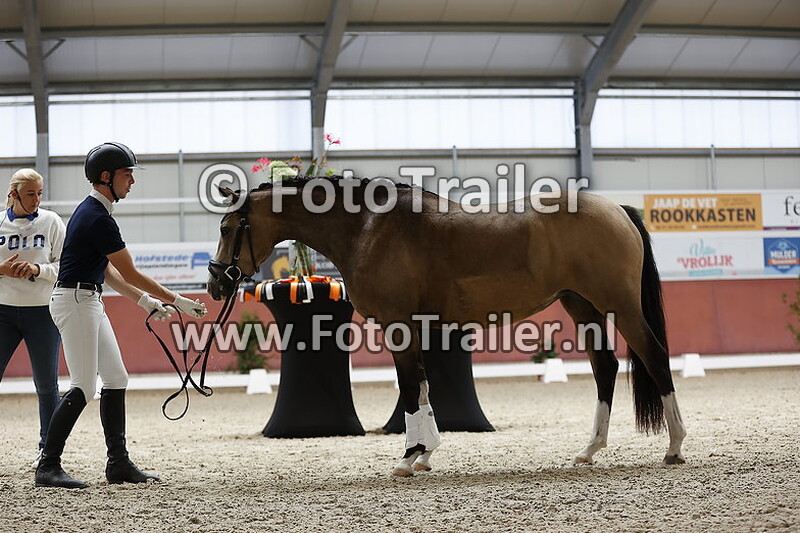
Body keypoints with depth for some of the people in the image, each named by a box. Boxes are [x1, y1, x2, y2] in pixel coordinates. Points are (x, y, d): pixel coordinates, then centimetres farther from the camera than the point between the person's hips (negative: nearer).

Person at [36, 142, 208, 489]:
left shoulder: (91, 211, 14)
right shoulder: (99, 219, -19)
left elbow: (108, 271, 18)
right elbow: (131, 274, -16)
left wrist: (146, 301, 14)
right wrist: (177, 301, -10)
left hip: (89, 301, 11)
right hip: (75, 300, -11)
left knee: (115, 379, 10)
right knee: (84, 387, -11)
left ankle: (118, 463, 14)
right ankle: (48, 466, -8)